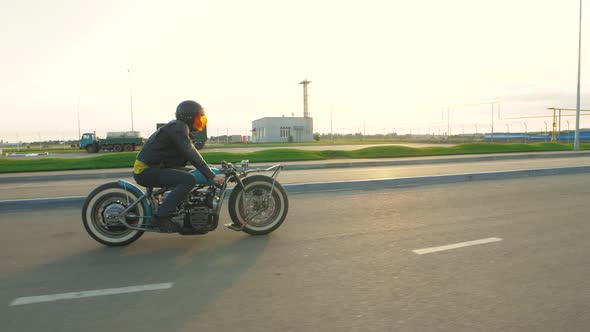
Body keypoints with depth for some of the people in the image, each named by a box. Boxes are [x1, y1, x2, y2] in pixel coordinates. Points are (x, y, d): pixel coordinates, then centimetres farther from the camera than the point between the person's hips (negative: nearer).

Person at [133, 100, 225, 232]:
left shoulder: (179, 127, 17)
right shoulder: (178, 128, -15)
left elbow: (187, 155, 20)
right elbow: (191, 154, -25)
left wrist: (210, 172, 14)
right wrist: (212, 176, -28)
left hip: (154, 167, 10)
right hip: (147, 170, -10)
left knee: (189, 174, 17)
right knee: (189, 180, -24)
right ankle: (161, 218, -23)